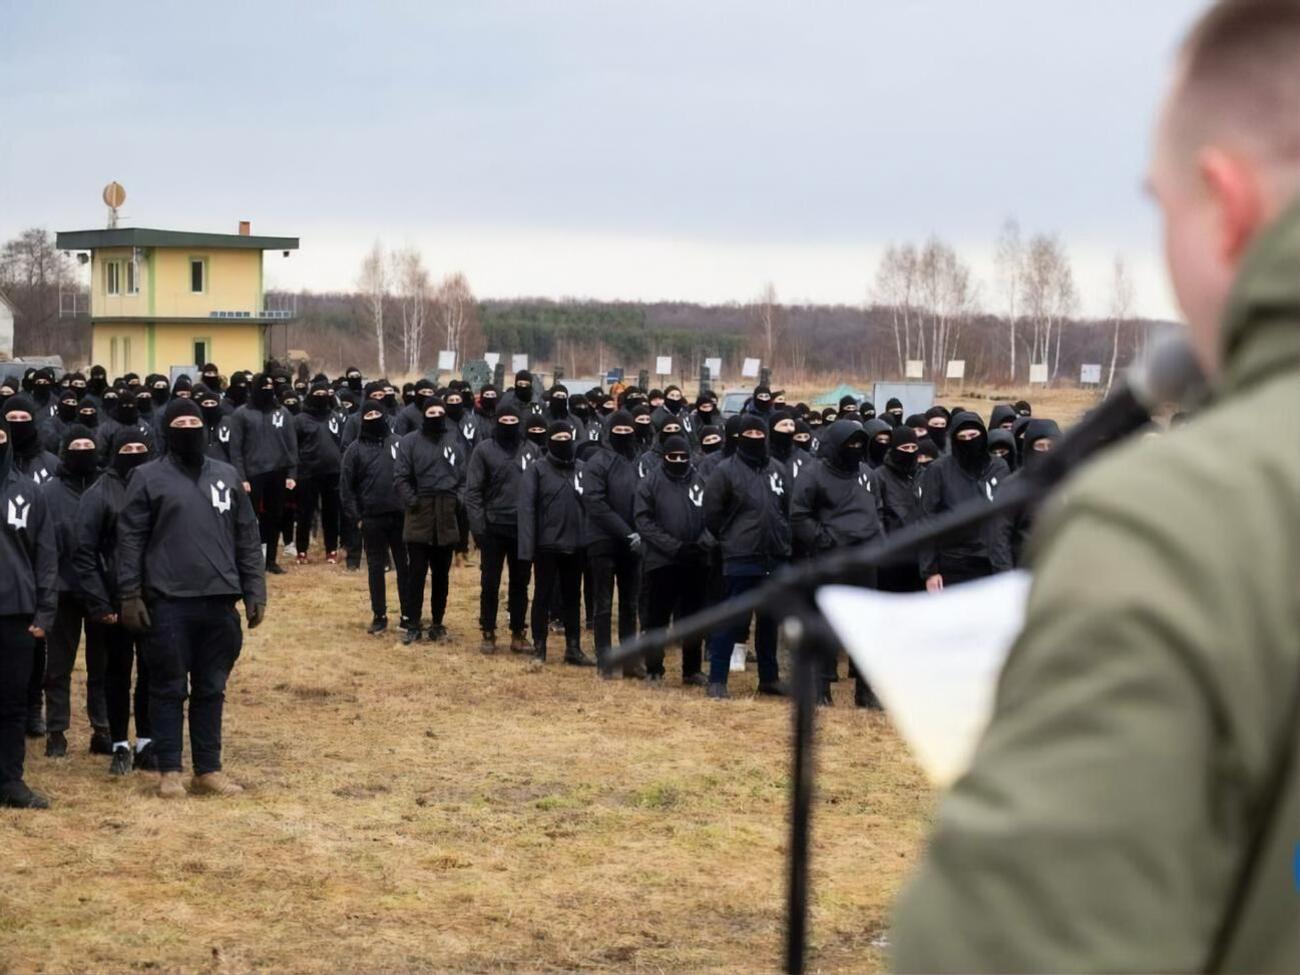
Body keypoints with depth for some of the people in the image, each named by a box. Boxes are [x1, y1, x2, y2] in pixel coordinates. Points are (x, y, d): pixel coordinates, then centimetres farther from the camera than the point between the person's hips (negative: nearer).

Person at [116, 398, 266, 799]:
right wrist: (130, 596, -8)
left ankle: (209, 768, 18)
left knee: (211, 689, 10)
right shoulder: (149, 477, -1)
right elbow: (130, 539, -3)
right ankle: (170, 770, 13)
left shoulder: (227, 476, 11)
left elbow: (247, 538, 12)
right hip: (168, 602, -3)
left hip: (219, 601, 4)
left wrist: (254, 592, 6)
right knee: (169, 689, 4)